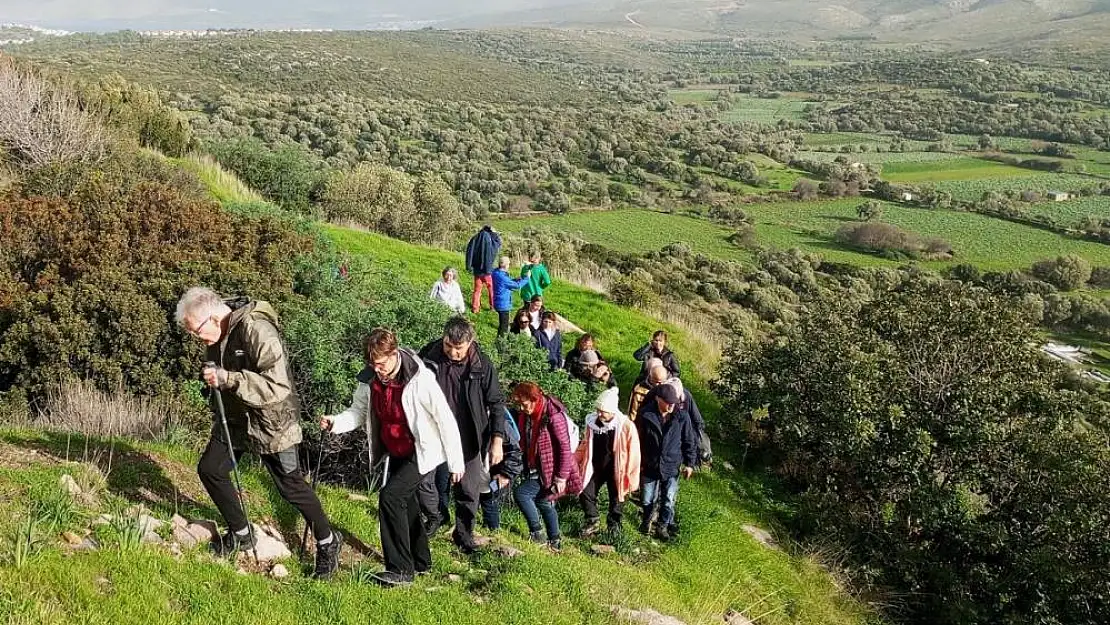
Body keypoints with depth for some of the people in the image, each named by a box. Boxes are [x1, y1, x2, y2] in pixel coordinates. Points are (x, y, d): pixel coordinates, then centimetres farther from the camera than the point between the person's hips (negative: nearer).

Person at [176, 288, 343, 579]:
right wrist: (212, 377, 0)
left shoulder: (257, 331, -29)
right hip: (235, 418, 8)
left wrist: (227, 379, -38)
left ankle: (328, 542, 20)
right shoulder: (218, 336, -2)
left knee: (291, 486, 0)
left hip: (271, 422, -8)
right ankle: (241, 534, 28)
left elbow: (277, 386, -36)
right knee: (209, 468, 10)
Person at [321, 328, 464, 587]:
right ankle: (420, 561, 36)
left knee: (391, 496, -19)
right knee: (405, 501, 16)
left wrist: (456, 462, -14)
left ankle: (401, 570, -9)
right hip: (396, 452, 7)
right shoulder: (369, 379, -9)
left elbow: (446, 420, -20)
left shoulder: (420, 379, -27)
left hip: (423, 452, -7)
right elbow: (358, 411, 2)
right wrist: (335, 422, -20)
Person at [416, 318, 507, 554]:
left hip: (468, 438, -1)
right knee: (423, 480, 6)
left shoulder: (482, 366, -14)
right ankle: (432, 519, 35)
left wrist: (497, 440, -12)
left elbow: (496, 404, -7)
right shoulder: (428, 356, -11)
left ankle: (464, 535, 29)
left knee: (469, 489, 8)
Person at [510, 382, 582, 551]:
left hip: (549, 470, -9)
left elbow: (565, 447, -21)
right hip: (536, 470, 9)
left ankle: (536, 532, -1)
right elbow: (525, 444, 14)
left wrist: (561, 477, -20)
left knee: (520, 493, -15)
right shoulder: (525, 416, 2)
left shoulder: (553, 416, -23)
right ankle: (555, 541, 34)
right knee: (544, 502, 18)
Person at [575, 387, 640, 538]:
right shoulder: (592, 422, -8)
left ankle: (614, 528, 35)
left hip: (616, 471, -3)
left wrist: (631, 479, -13)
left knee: (616, 501, 12)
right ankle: (593, 522, 28)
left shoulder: (626, 426, -21)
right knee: (585, 495, 4)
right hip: (595, 468, 4)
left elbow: (633, 455, -16)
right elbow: (585, 445, 8)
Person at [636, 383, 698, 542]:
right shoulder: (646, 415, -15)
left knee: (668, 501, 11)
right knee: (647, 499, 16)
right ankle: (646, 520, 45)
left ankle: (662, 526, 35)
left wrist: (689, 463, -1)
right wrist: (637, 461, 1)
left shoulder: (682, 416, -14)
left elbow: (689, 441, -3)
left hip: (671, 467, 0)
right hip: (650, 466, 0)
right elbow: (638, 439, -3)